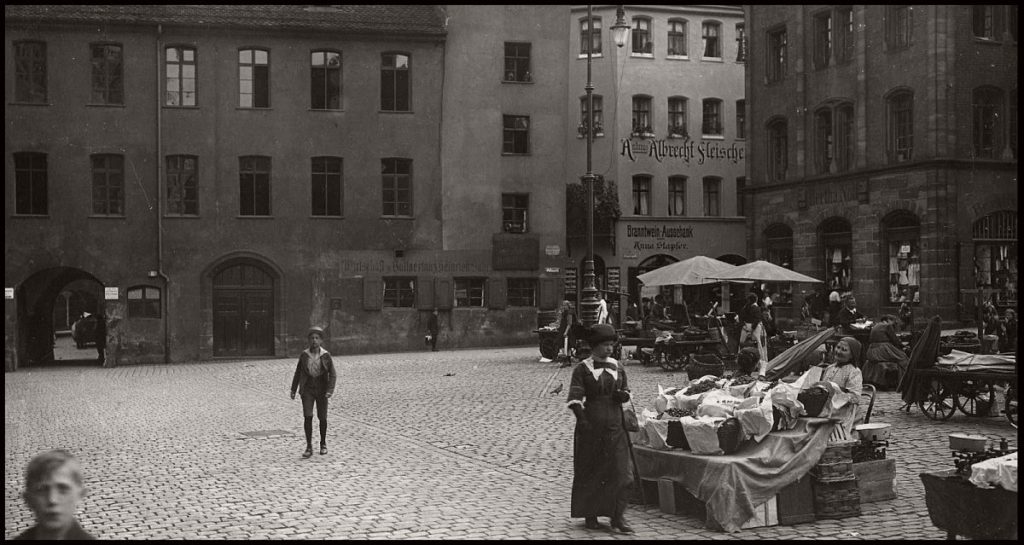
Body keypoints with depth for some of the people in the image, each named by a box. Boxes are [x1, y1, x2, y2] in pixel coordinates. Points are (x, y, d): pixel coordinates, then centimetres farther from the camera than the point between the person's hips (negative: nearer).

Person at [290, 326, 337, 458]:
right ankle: (309, 448, -5)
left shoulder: (326, 356, -8)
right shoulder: (304, 355, -4)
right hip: (307, 390, 0)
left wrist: (330, 391, -21)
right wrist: (293, 390, 7)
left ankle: (323, 443, 29)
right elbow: (298, 372, 6)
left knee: (322, 418, 7)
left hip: (321, 390, 0)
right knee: (307, 417, -11)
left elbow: (333, 375, -8)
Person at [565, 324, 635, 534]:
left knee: (621, 472, -2)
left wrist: (623, 395, -4)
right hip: (591, 427, -4)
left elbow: (626, 391, 20)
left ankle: (618, 516, 5)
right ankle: (590, 516, 18)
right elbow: (574, 397, -9)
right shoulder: (583, 369, -3)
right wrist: (582, 418, -22)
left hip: (615, 427, 4)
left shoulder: (617, 367, 10)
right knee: (589, 472, 5)